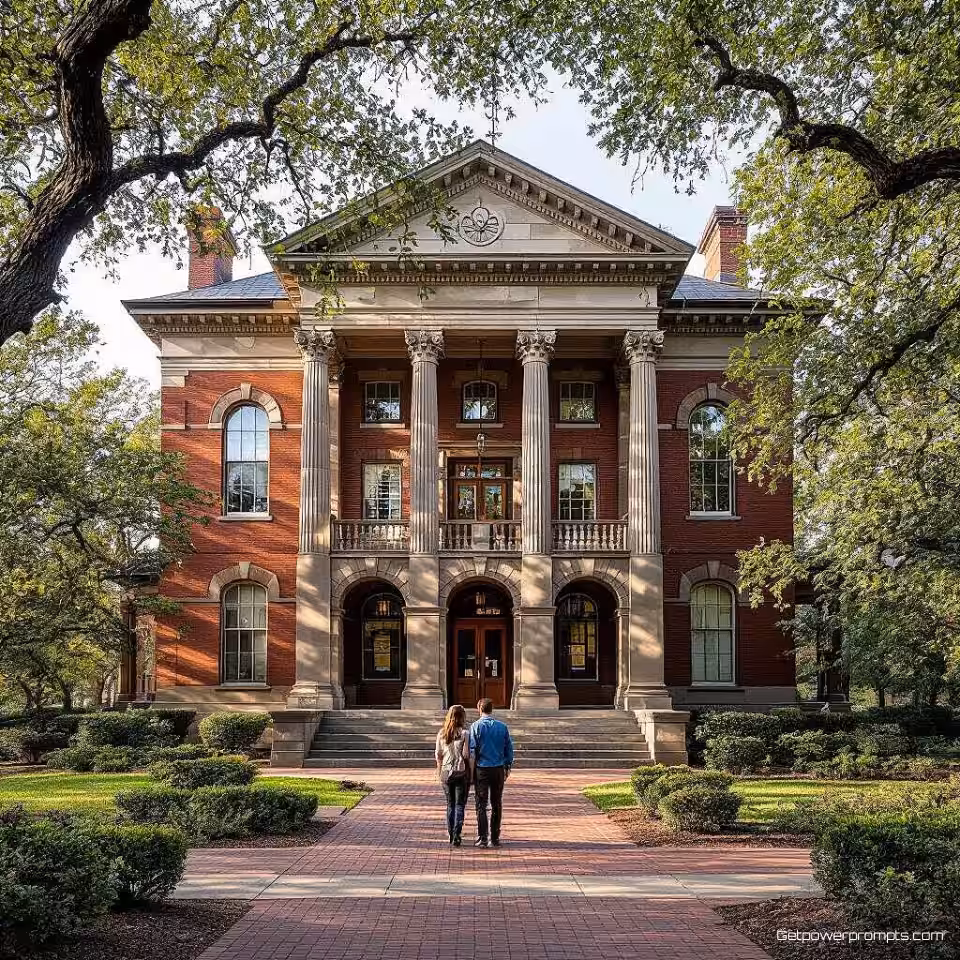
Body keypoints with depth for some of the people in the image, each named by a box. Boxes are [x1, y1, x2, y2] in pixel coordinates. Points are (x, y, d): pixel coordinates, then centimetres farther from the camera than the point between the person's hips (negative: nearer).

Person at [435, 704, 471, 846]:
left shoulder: (441, 733, 1)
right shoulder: (464, 733, -11)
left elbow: (438, 755, 6)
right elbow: (466, 755, -12)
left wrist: (439, 771, 16)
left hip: (446, 772, 4)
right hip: (461, 772, -4)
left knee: (450, 804, 16)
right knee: (460, 804, 3)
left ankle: (451, 834, 19)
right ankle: (456, 835, -5)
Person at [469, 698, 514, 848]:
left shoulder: (476, 727, -5)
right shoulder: (502, 727, 3)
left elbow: (472, 750, -7)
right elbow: (509, 749, 6)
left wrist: (471, 771, -1)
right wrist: (507, 768, 16)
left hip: (482, 769, -3)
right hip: (498, 769, 3)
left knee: (481, 804, 2)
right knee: (496, 804, 10)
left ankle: (482, 838, -2)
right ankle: (495, 838, 13)